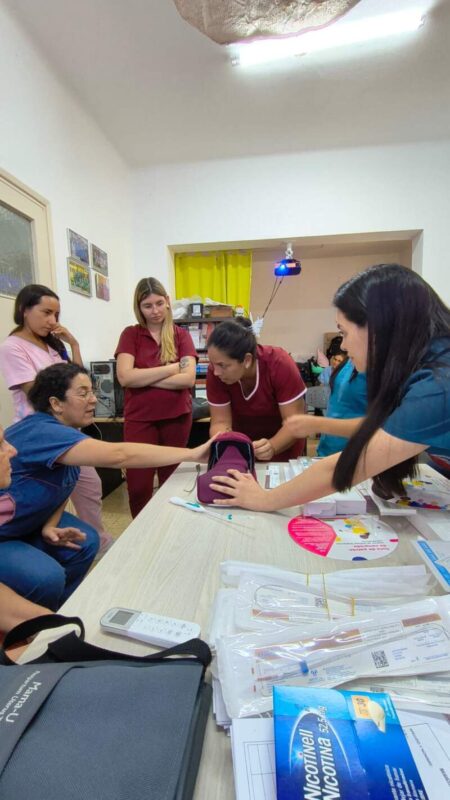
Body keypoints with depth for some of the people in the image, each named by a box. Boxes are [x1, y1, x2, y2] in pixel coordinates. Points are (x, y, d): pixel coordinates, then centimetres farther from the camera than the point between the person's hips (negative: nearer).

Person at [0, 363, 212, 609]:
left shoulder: (63, 429, -5)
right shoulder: (41, 432, -34)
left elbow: (60, 489, 3)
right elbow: (118, 455, -46)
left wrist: (49, 528, -17)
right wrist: (193, 454, -42)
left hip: (25, 525, 9)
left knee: (85, 542, -1)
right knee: (48, 577, -25)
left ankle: (55, 613, 22)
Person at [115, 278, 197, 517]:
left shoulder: (181, 335, 3)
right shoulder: (130, 334, 2)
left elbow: (188, 378, -10)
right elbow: (125, 377, -13)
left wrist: (144, 378, -12)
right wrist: (173, 367, -12)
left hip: (177, 417, 1)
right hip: (139, 418, -1)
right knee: (138, 487, 3)